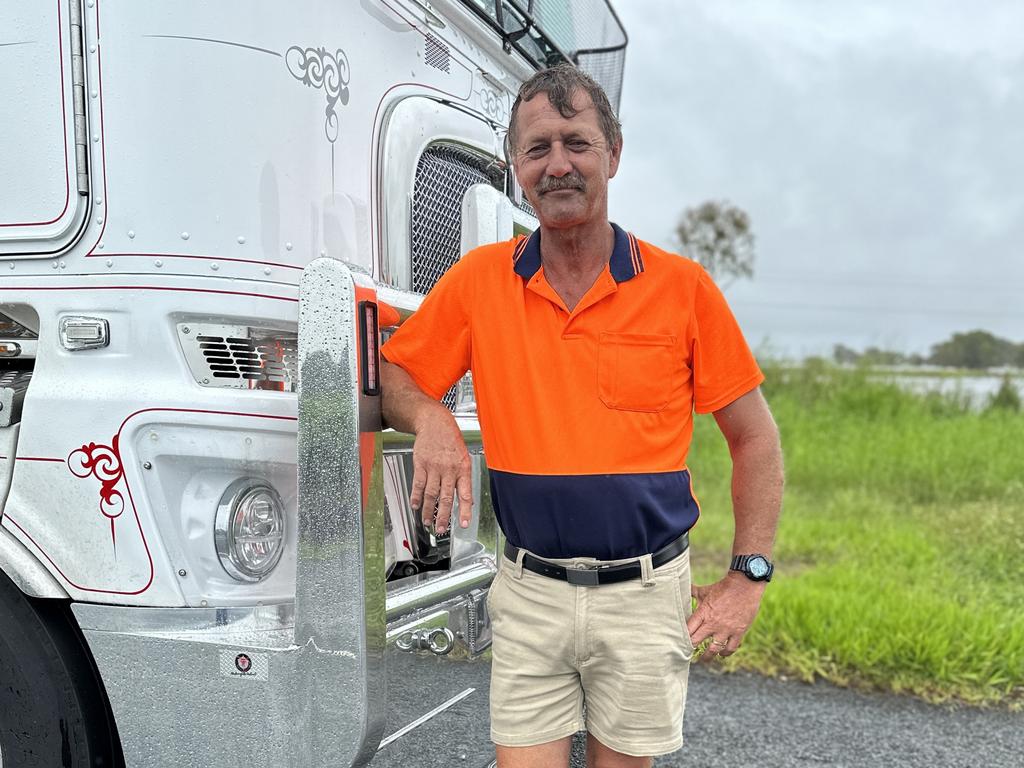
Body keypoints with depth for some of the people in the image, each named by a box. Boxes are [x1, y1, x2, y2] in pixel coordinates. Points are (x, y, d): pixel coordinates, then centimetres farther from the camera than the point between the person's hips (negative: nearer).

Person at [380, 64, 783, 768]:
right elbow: (392, 374, 7)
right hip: (529, 590, 1)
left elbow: (756, 438, 1)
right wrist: (432, 421, -15)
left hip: (645, 594, 0)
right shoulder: (479, 280, -1)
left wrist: (750, 577, -4)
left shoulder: (683, 287, -5)